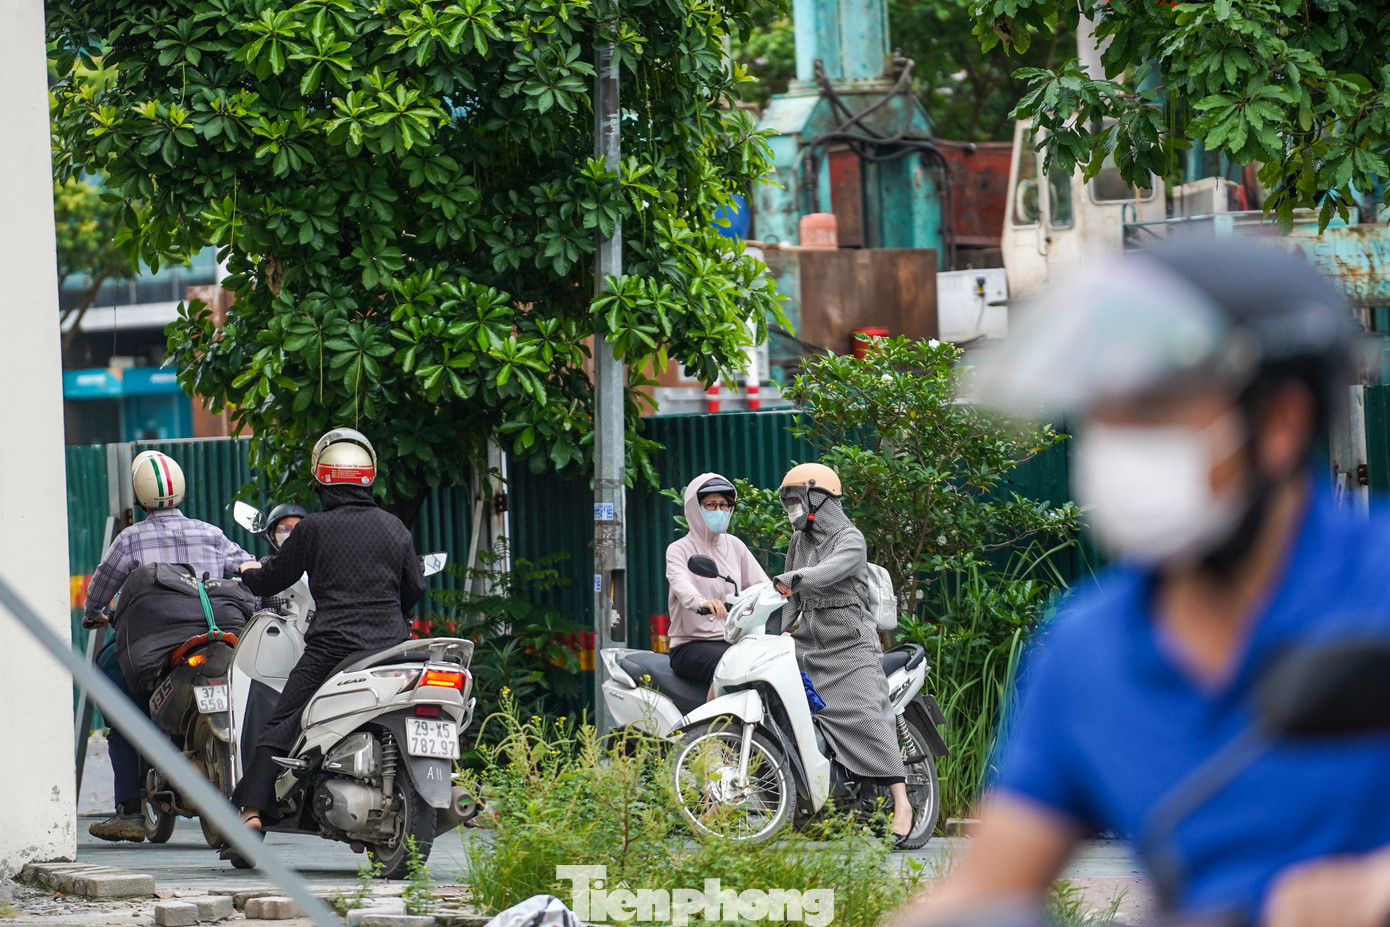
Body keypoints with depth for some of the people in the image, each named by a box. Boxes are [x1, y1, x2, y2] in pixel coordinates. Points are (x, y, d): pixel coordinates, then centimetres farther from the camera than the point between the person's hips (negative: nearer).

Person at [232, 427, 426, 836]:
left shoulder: (313, 529, -1)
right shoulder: (393, 527, 10)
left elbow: (270, 579, 8)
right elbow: (415, 588, 16)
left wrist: (250, 572, 30)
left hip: (333, 646, -4)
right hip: (391, 646, 4)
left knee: (278, 728, -2)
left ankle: (253, 811, -14)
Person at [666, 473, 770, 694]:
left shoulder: (735, 546, 17)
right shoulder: (679, 550, 0)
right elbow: (681, 584, -22)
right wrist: (702, 602, -45)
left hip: (732, 643, 5)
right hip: (691, 645, -5)